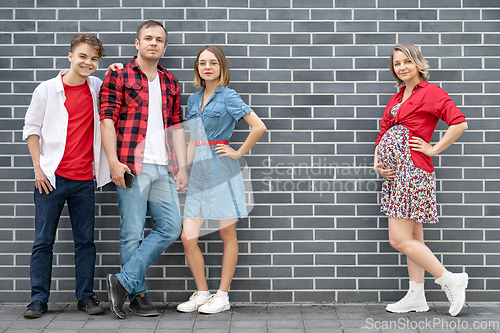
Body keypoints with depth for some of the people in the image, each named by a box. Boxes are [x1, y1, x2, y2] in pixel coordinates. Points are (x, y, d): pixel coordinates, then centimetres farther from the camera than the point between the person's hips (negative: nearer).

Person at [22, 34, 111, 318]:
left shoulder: (98, 87, 7)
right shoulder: (47, 89, -1)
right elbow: (31, 128, 3)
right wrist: (38, 168, -4)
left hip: (84, 179, 3)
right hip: (52, 177, -2)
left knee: (86, 240, 7)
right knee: (44, 241, 3)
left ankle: (86, 296, 17)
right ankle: (39, 298, 13)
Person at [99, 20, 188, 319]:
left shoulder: (170, 82, 18)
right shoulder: (120, 76, 2)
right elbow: (107, 119, -4)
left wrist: (182, 167, 11)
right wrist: (114, 162, -13)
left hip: (164, 168, 6)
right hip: (132, 167, -5)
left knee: (171, 227, 0)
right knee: (133, 232, 0)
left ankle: (123, 280, 7)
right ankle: (138, 294, 13)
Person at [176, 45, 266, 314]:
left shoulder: (228, 96, -4)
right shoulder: (193, 99, 15)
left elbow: (259, 126, -11)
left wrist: (238, 153, -7)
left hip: (222, 171, -6)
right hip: (199, 171, 6)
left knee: (228, 236, 4)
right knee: (188, 237, 0)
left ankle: (222, 296, 13)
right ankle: (202, 293, 16)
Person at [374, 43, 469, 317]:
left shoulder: (431, 92, -6)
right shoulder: (395, 99, 17)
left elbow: (459, 123, -15)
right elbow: (383, 135, 18)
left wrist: (434, 149, -10)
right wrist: (377, 163, 3)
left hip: (413, 170, -8)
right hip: (395, 171, 8)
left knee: (400, 240, -10)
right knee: (413, 238, 12)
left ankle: (450, 280, 4)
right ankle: (416, 297, 18)